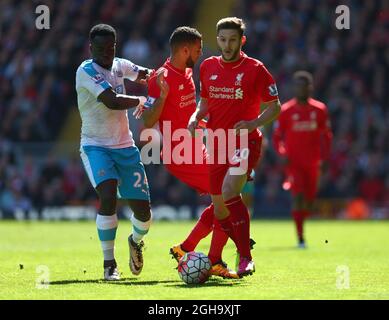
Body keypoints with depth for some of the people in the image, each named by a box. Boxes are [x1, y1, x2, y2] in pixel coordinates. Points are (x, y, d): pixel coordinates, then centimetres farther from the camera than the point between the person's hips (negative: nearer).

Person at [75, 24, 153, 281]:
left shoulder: (120, 66, 5)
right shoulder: (86, 71, -15)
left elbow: (147, 75, 24)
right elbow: (112, 102, -27)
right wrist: (143, 101, -15)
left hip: (125, 146, 5)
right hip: (96, 146, -5)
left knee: (143, 209, 1)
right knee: (108, 195, -28)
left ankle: (136, 241, 37)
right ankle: (109, 263, -13)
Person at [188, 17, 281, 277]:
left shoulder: (255, 69, -5)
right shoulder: (208, 67, 10)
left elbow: (275, 107, -1)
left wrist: (254, 123, -18)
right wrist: (196, 118, 1)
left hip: (245, 142, -6)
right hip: (217, 143, 6)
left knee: (229, 194, -26)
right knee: (219, 206, 6)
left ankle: (246, 259, -19)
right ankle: (244, 254, 25)